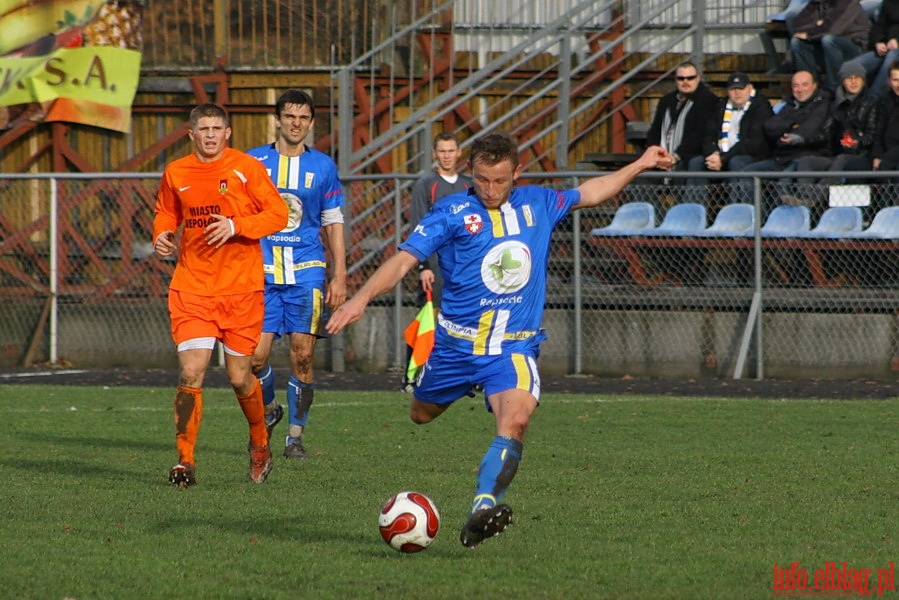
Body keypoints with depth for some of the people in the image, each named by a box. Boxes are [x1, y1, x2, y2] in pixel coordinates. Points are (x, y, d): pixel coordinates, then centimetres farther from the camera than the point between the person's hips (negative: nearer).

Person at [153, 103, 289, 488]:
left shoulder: (246, 168, -3)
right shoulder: (176, 173, 7)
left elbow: (278, 214, -4)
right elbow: (166, 214, 23)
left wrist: (236, 226, -18)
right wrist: (161, 236, 0)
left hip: (240, 288, -2)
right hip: (191, 287, 2)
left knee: (240, 377, 4)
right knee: (191, 372, -12)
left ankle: (260, 444, 32)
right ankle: (185, 462, -5)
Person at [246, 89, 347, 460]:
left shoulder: (323, 167, 7)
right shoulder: (253, 162, 6)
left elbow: (334, 224, 11)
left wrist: (339, 277, 4)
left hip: (306, 272, 0)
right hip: (261, 272, 0)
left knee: (302, 356, -5)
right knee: (255, 356, -7)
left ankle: (296, 435, 8)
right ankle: (268, 411, 23)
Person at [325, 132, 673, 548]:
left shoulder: (538, 204, 6)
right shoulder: (451, 213, -8)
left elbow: (589, 193, 25)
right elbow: (404, 259, -16)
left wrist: (640, 165, 27)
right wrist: (362, 298, -31)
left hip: (514, 346, 0)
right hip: (456, 341, 0)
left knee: (516, 420, -27)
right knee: (421, 416, 20)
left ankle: (483, 508, -35)